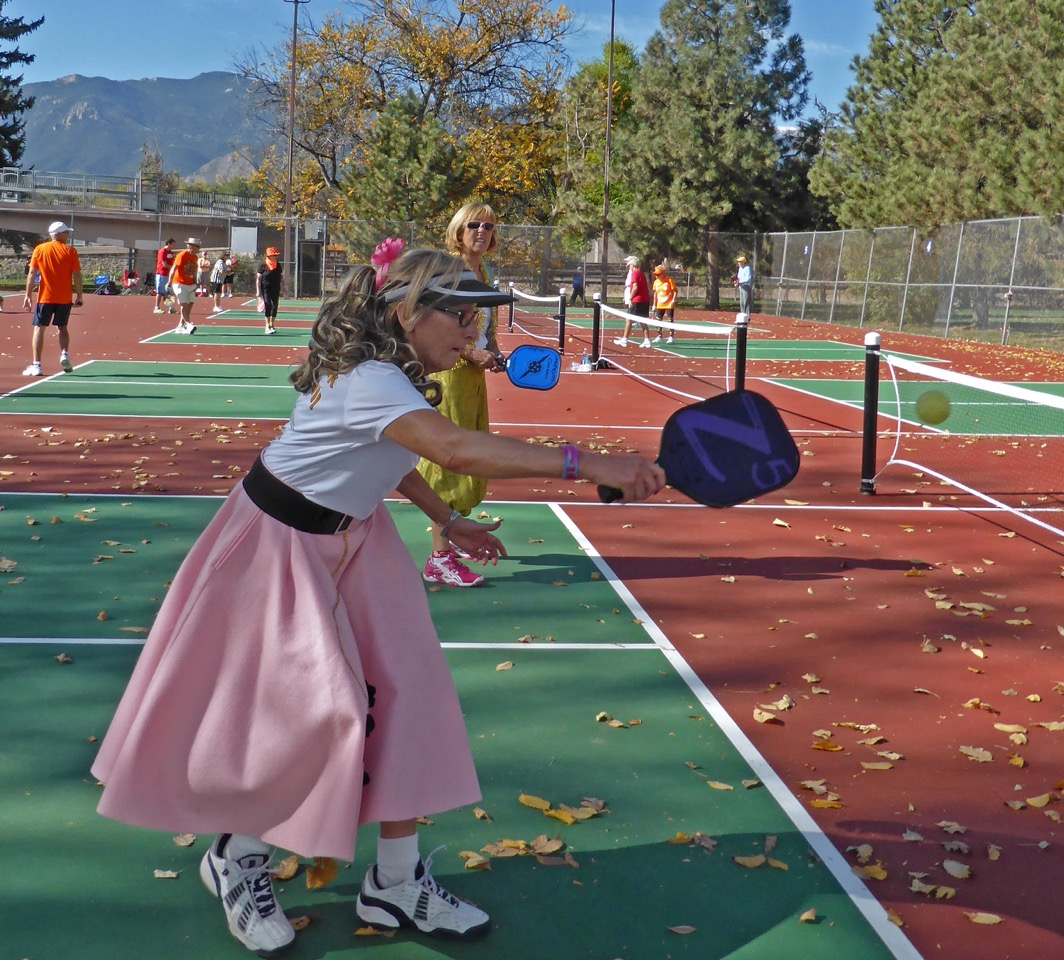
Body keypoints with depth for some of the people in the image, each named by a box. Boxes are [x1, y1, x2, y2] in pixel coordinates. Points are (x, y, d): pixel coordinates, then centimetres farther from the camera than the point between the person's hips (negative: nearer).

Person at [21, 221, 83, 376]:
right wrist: (79, 295, 4)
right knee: (62, 327, 19)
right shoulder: (70, 251, -2)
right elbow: (77, 276, -4)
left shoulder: (39, 249, 1)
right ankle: (65, 354, -4)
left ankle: (36, 365, -4)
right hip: (65, 298, 1)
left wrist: (28, 295, 1)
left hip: (45, 297, -1)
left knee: (39, 328, 3)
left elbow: (32, 273, -2)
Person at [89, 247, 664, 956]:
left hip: (349, 538, 9)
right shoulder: (368, 380, -32)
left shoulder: (392, 375, -1)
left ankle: (397, 882, 12)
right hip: (280, 543, -9)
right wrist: (587, 464, -51)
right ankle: (237, 854, 23)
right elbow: (456, 448, -48)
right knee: (303, 708, -6)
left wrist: (446, 519, 16)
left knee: (401, 692, 1)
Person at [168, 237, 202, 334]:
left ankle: (180, 326, 12)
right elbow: (173, 269, -17)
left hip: (190, 285, 8)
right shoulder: (182, 255, -13)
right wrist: (170, 282, -23)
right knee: (184, 305, -13)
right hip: (180, 284, -8)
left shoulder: (195, 257, 9)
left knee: (189, 305, 5)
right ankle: (188, 324, -23)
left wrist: (195, 283, 9)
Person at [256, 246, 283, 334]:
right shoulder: (263, 265, -5)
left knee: (275, 306, 4)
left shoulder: (278, 265, 8)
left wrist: (280, 290, 12)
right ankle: (267, 326, -8)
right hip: (266, 288, -5)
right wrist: (258, 291, -8)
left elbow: (279, 278, 16)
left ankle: (272, 325, 17)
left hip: (275, 289, 5)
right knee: (268, 305, -11)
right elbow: (258, 278, -4)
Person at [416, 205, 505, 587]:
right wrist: (471, 353, -21)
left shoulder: (486, 273, 13)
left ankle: (448, 531, 33)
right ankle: (439, 559, -8)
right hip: (448, 372, -9)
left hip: (474, 374, 9)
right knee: (449, 459, -10)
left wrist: (494, 353, 5)